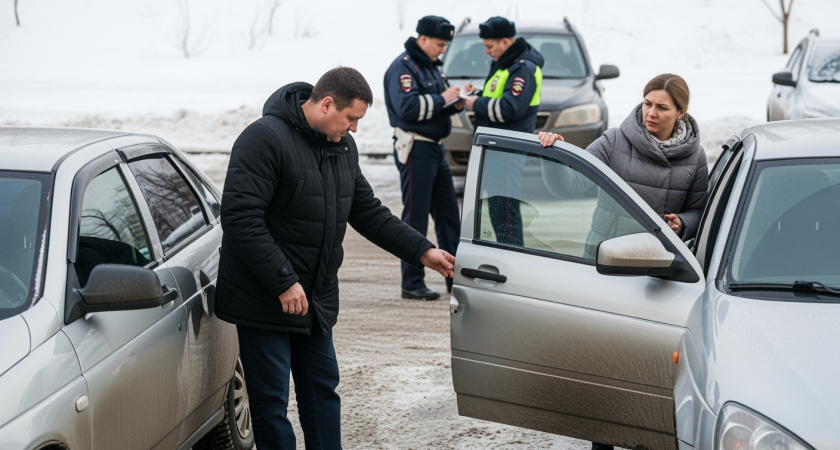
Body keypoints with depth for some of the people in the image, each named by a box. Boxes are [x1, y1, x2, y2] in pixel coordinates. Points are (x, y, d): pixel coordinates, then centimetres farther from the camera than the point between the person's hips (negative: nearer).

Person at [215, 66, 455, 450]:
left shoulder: (343, 146, 9)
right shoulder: (266, 138, -18)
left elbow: (367, 211, 18)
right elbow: (240, 216, -24)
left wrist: (421, 251, 9)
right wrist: (283, 282, -26)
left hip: (315, 300, 8)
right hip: (265, 300, -8)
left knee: (323, 389, 14)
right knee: (271, 403, -2)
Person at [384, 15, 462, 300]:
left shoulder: (430, 66, 17)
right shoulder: (403, 67, -13)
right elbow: (407, 107, -24)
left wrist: (455, 104, 3)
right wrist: (441, 99, -18)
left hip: (435, 148, 10)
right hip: (415, 149, -10)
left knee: (448, 215, 12)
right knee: (415, 217, -5)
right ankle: (412, 284, 0)